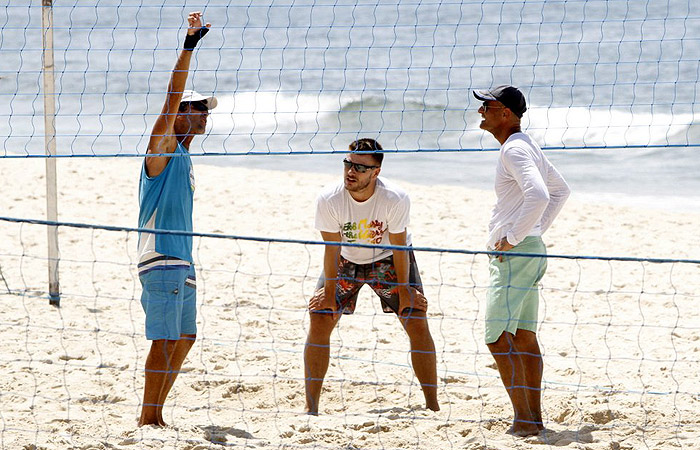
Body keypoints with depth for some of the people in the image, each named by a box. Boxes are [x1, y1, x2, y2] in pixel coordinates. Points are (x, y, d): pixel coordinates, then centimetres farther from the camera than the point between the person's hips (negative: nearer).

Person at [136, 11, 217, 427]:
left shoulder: (184, 158, 21)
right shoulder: (162, 147, -3)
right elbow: (173, 99, -16)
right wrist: (190, 45, -21)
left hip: (181, 262, 9)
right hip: (162, 259, -9)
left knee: (185, 337, 12)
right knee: (166, 339, -12)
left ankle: (156, 412, 18)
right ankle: (149, 417, -11)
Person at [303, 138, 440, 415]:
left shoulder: (395, 199, -31)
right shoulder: (329, 200, -28)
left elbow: (399, 248, -20)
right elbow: (332, 248, -18)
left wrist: (405, 293, -15)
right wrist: (329, 294, -14)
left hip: (388, 259, -1)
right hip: (346, 260, 1)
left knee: (417, 323, -10)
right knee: (319, 320, -11)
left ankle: (432, 405, 1)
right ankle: (310, 407, -2)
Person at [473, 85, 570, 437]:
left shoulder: (515, 149, -16)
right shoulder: (527, 146, 16)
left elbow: (539, 195, -31)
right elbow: (560, 190, 27)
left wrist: (514, 237, -23)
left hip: (515, 253, -11)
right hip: (531, 252, 11)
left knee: (498, 338, -10)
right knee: (524, 338, 12)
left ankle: (523, 420, -12)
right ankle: (534, 418, 14)